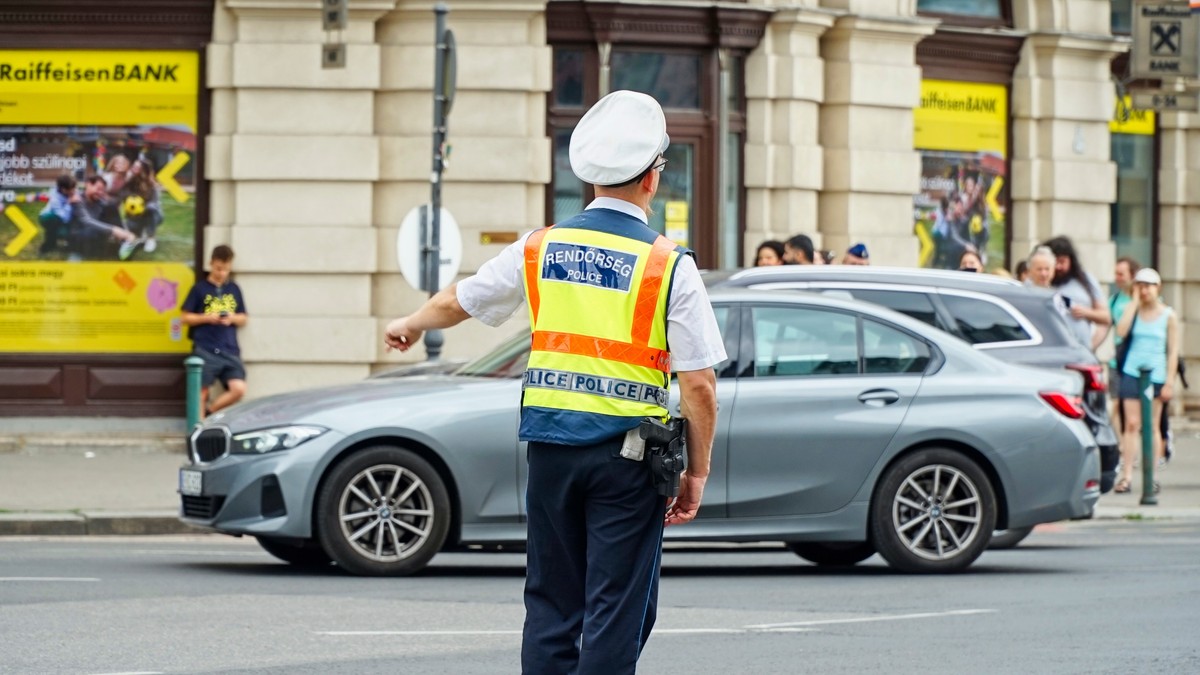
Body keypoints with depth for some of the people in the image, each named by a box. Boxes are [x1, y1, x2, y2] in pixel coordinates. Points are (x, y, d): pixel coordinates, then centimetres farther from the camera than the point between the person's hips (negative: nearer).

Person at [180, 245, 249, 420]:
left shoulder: (234, 289, 13)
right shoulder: (200, 288, 3)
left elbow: (243, 319, 18)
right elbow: (186, 317, 3)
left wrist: (233, 318, -4)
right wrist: (207, 317, -12)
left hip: (230, 350, 3)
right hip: (205, 350, -3)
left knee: (239, 390, -9)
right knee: (202, 392, -3)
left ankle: (209, 412, 12)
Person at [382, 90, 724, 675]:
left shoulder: (541, 249, 5)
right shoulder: (669, 265, -7)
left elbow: (457, 301, 21)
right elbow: (698, 385, -10)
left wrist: (410, 325, 42)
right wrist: (696, 472, 0)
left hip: (551, 444, 4)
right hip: (627, 452, -4)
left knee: (551, 605, 13)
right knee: (615, 613, -1)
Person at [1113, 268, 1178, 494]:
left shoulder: (1168, 315, 1)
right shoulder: (1132, 310, 5)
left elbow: (1173, 350, 1)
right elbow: (1121, 331, -14)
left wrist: (1169, 382, -6)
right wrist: (1135, 302, -8)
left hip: (1157, 375, -1)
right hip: (1132, 373, 1)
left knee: (1152, 426, 5)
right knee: (1132, 424, -5)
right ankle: (1126, 477, -7)